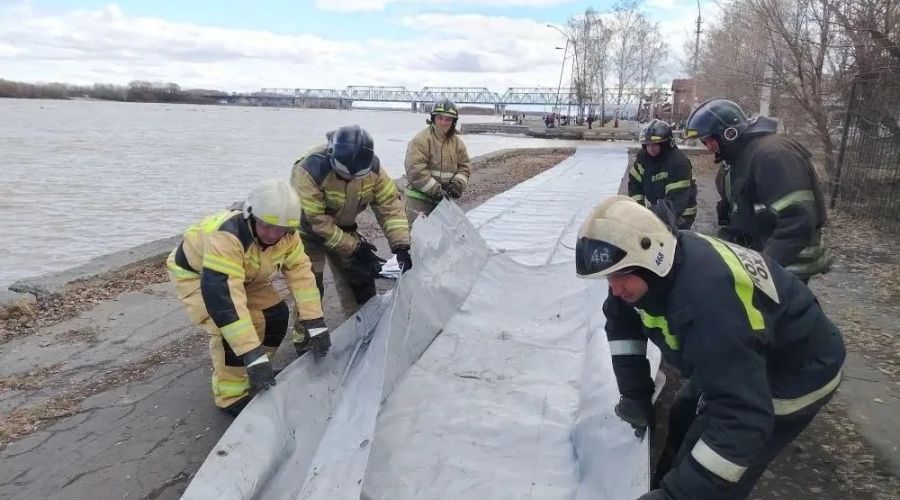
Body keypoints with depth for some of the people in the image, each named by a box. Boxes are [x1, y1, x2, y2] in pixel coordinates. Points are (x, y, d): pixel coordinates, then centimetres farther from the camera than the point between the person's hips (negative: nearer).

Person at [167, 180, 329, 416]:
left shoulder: (286, 235, -22)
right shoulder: (227, 236, -44)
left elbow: (300, 273, -17)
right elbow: (224, 297, -48)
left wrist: (315, 324, -24)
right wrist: (253, 356, -49)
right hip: (195, 274, -6)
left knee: (276, 314, -3)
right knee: (231, 329, -24)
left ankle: (253, 371, 19)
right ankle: (231, 393, -4)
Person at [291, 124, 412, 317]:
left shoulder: (371, 167, -22)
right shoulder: (310, 170, -37)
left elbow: (390, 204, -18)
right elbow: (317, 221, -32)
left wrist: (401, 245, -29)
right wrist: (354, 248, -29)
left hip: (343, 228, 5)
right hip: (308, 231, -5)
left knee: (361, 277, 10)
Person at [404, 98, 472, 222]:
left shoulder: (457, 142, 8)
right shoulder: (421, 140, -15)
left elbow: (465, 166, 11)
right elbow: (415, 170, -22)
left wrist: (458, 183, -10)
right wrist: (435, 189, -23)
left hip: (443, 197, 7)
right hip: (420, 196, -7)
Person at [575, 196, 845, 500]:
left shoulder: (710, 301, -42)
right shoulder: (658, 268, -15)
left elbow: (743, 419, -42)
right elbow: (621, 321, 4)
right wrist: (634, 394, -4)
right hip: (748, 361, 8)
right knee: (683, 426, 23)